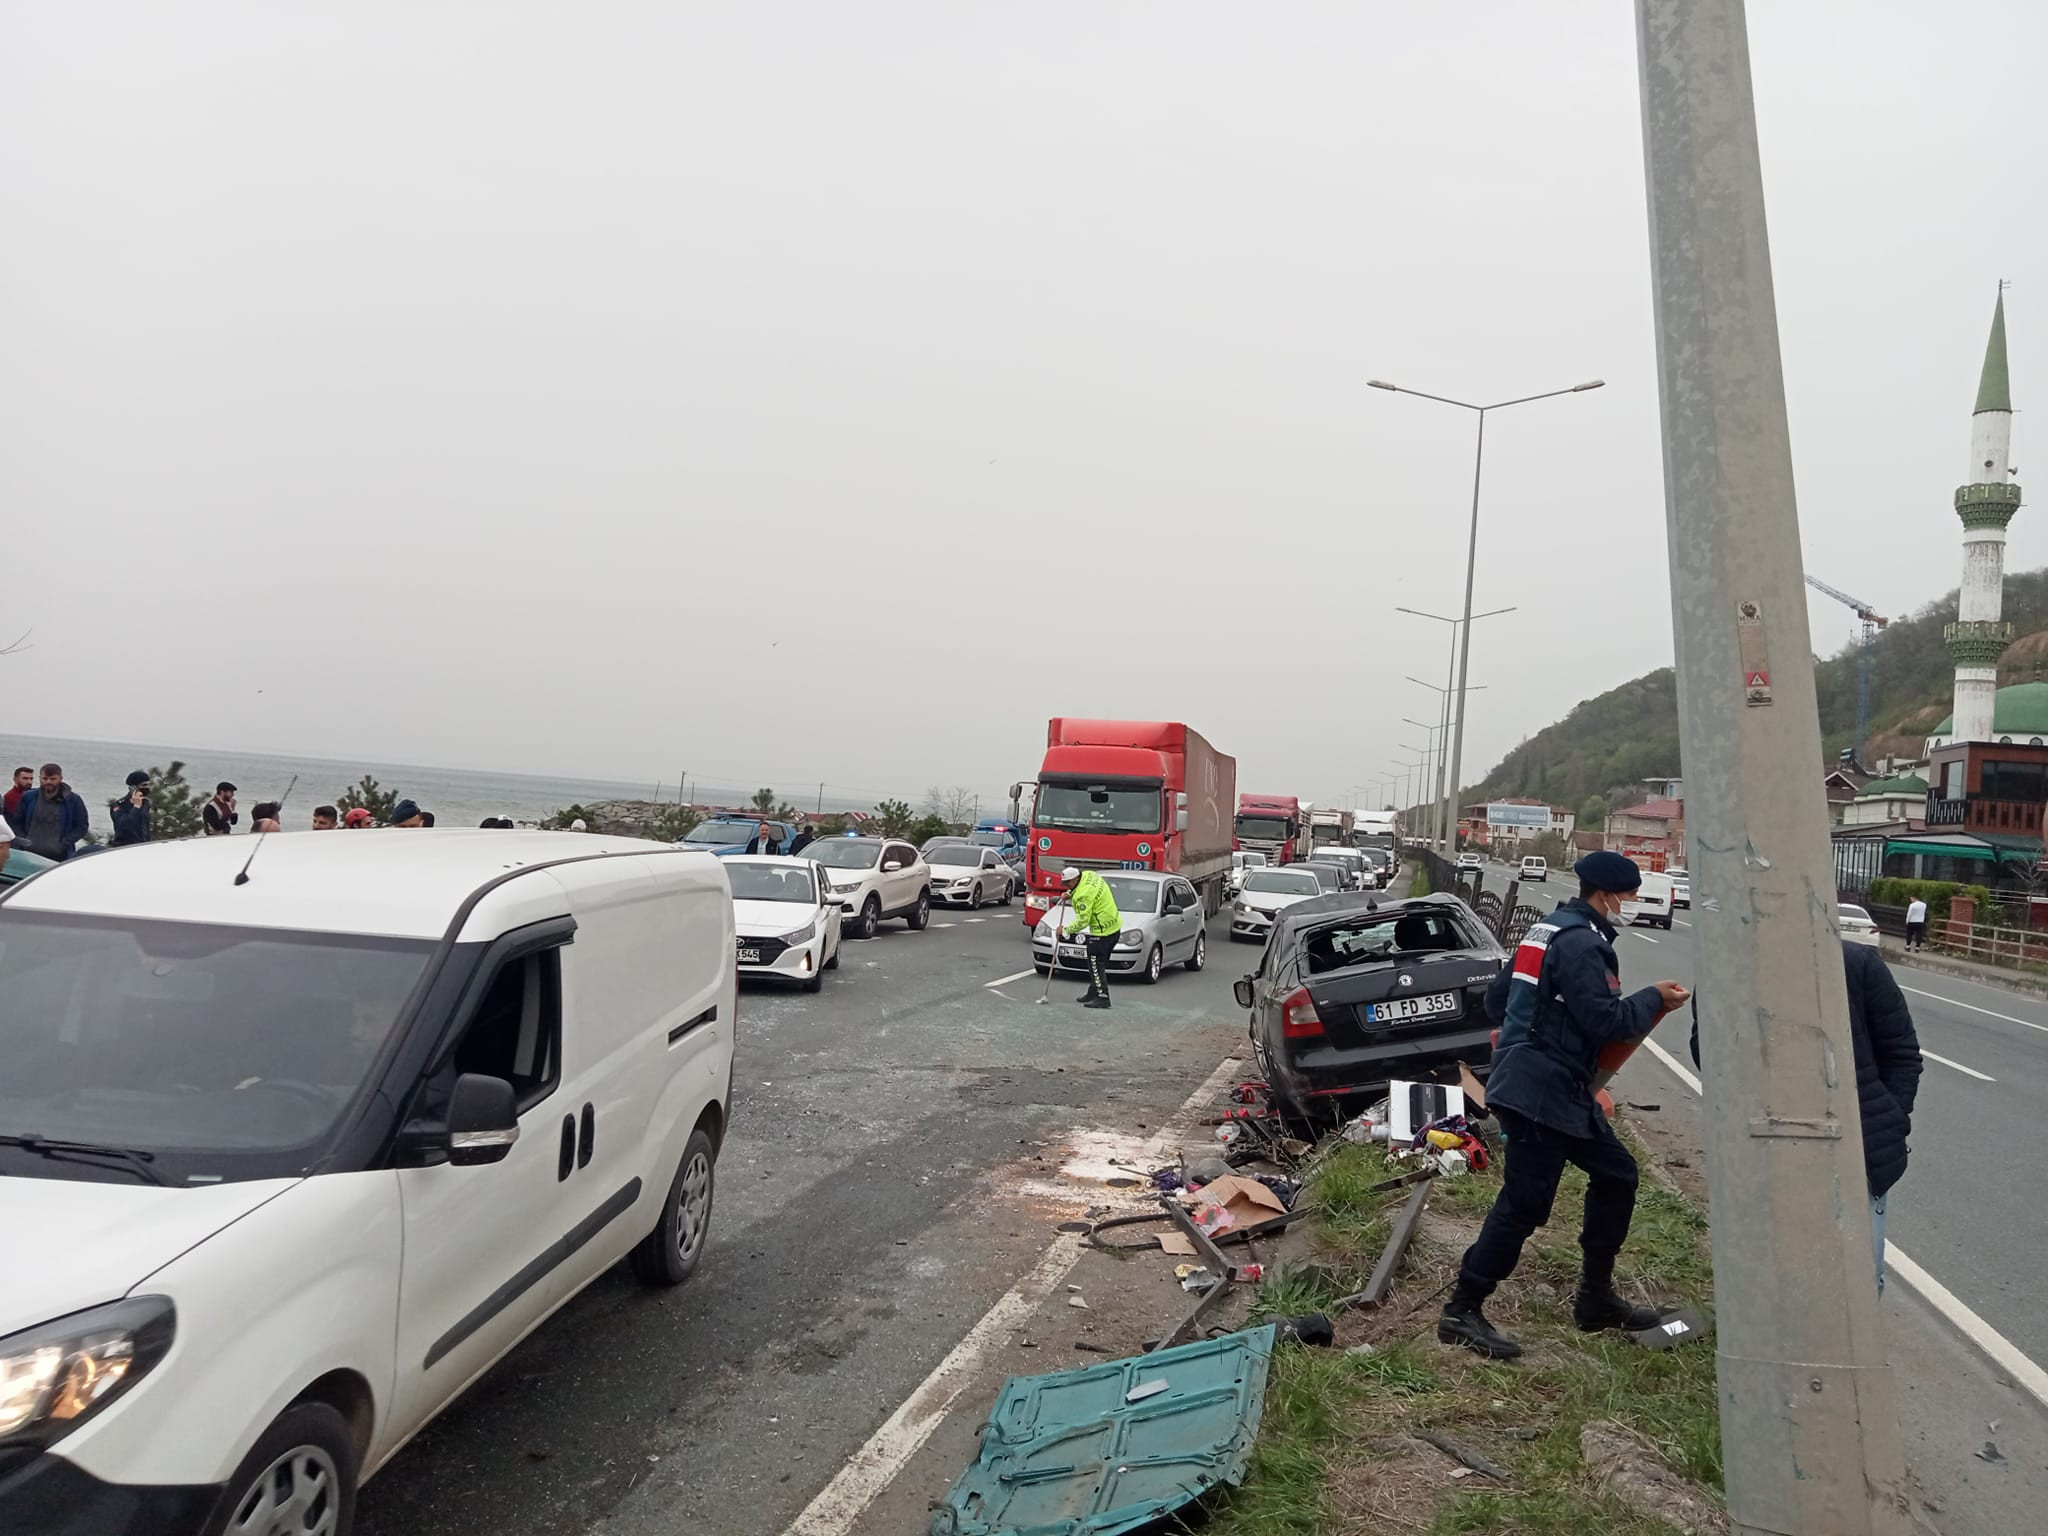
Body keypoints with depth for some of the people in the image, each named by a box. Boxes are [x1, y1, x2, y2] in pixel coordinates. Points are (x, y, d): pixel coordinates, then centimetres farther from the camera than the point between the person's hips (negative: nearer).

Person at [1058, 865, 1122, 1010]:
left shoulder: (1084, 894, -25)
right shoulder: (1088, 874, 2)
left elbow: (1083, 921, -22)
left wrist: (1065, 930, -9)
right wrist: (1070, 895, 10)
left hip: (1103, 931, -10)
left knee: (1096, 964, -4)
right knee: (1100, 963, 18)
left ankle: (1102, 998, -3)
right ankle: (1094, 992, 27)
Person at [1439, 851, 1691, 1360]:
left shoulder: (1545, 931, 16)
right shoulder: (1582, 941, -15)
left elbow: (1497, 997, 19)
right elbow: (1604, 1019, -19)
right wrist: (1654, 999, -5)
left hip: (1560, 1089, 11)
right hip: (1543, 1091, -11)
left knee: (1616, 1174, 17)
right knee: (1524, 1203, -8)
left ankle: (1596, 1298, 26)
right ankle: (1461, 1312, -2)